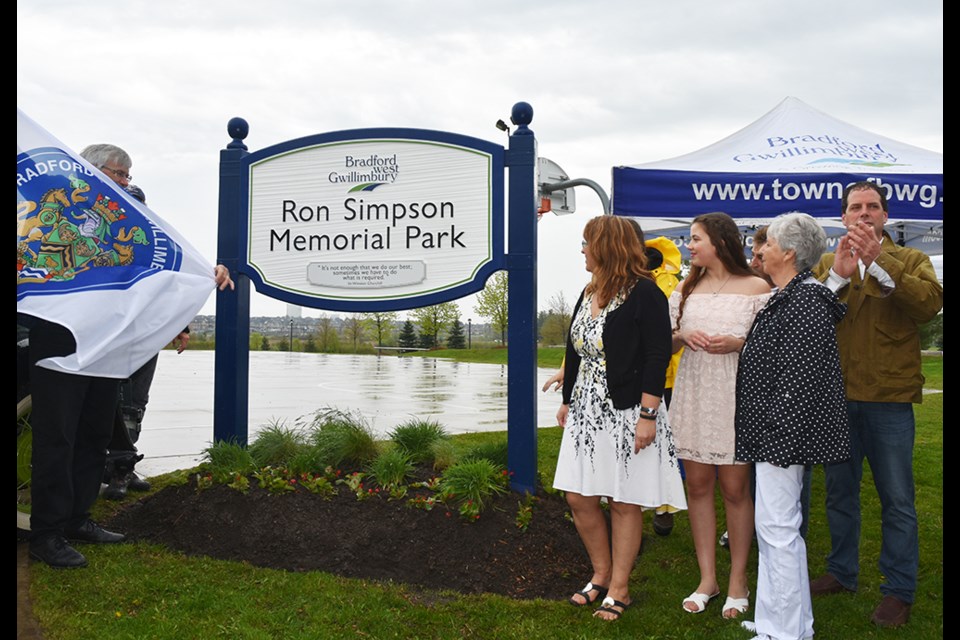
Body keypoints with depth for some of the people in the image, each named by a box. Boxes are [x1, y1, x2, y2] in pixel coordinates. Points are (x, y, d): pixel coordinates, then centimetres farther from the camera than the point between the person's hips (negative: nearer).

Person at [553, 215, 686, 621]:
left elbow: (657, 357, -16)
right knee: (579, 498, 9)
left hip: (625, 413, -8)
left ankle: (619, 589, 19)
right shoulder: (589, 293, 12)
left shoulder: (644, 294, -12)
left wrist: (647, 415, -20)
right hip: (586, 412, 8)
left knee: (624, 503, 4)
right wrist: (566, 401, 21)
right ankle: (601, 576, 29)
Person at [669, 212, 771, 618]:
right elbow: (666, 342, 15)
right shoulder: (686, 289, 11)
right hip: (692, 397, 4)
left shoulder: (756, 288, -2)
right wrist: (683, 335, -6)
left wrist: (738, 343, -16)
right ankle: (707, 579, 19)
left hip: (735, 397, -4)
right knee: (698, 485, 7)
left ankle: (737, 581, 17)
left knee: (735, 488, 2)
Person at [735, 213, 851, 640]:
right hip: (770, 435, 11)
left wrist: (779, 439, -22)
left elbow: (799, 378, -22)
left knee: (778, 526, -4)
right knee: (772, 525, 17)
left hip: (784, 433, -11)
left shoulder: (805, 301, -17)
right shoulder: (786, 297, 15)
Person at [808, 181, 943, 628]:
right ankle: (841, 572, 31)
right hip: (835, 395, 3)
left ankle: (899, 591, 17)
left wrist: (878, 262, -25)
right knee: (840, 491, 15)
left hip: (889, 398, -2)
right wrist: (838, 276, -21)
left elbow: (931, 304, -18)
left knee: (897, 498, 4)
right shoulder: (827, 264, 8)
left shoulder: (909, 261, 3)